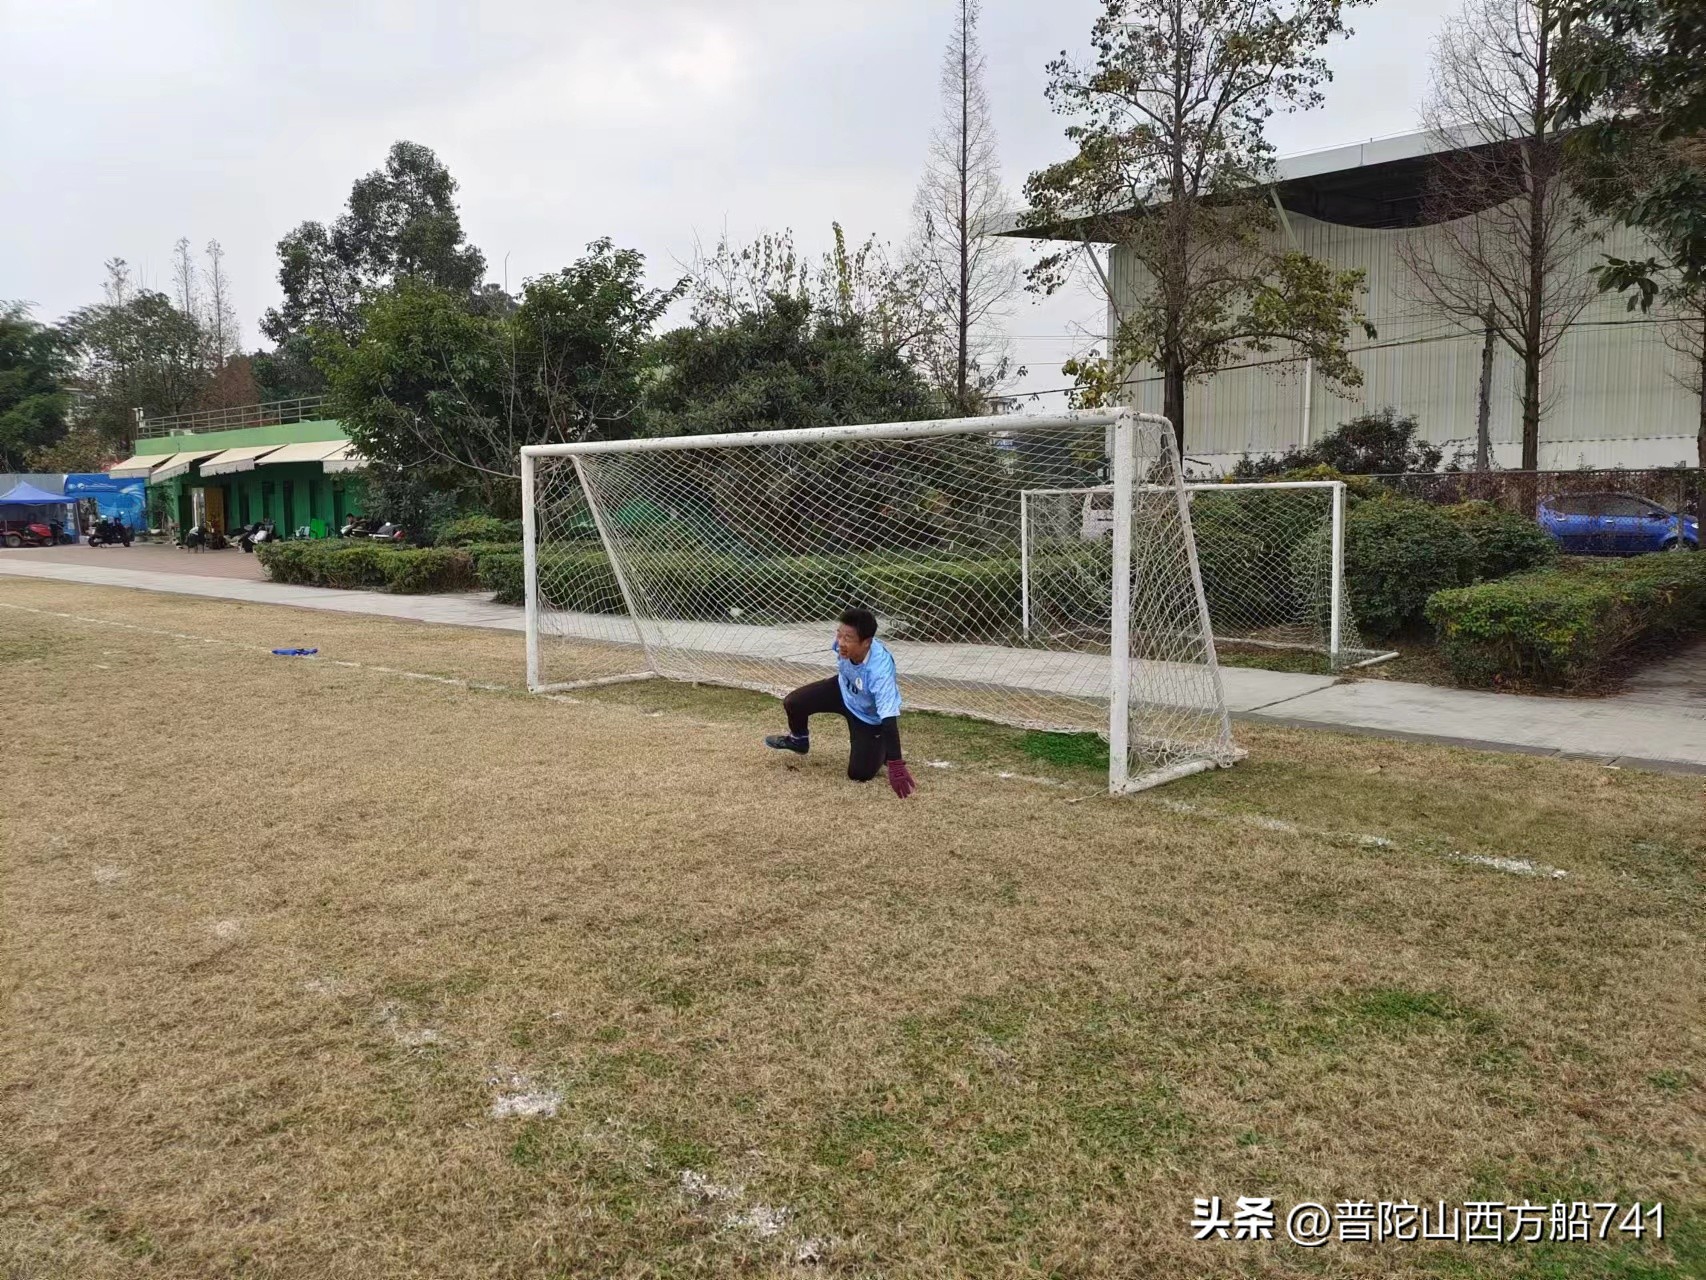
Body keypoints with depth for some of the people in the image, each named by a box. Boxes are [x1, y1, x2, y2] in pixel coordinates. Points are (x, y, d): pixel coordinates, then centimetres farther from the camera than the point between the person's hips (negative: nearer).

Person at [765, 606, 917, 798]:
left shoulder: (879, 670, -45)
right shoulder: (845, 642, -30)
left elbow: (889, 719, -46)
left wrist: (896, 766, -49)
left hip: (871, 717, -5)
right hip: (844, 691, 5)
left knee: (859, 773, -9)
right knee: (793, 703, -5)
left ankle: (880, 748, 24)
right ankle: (799, 740, 28)